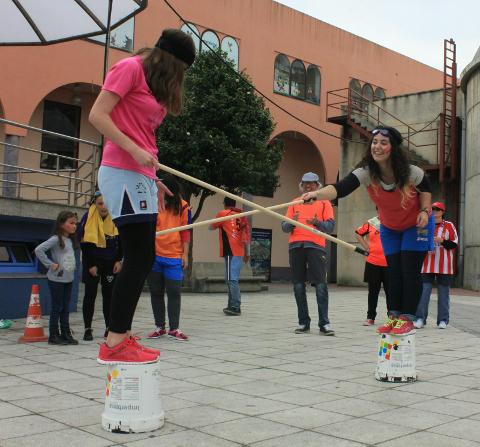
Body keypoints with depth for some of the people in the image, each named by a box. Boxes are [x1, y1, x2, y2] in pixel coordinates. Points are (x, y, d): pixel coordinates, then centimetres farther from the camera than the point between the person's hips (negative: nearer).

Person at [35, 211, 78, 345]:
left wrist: (73, 266, 5)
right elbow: (38, 250, -22)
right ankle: (53, 335, 8)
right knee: (57, 307, 0)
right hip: (57, 279, -7)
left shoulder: (71, 240, 9)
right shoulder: (56, 239, -14)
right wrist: (50, 264, -19)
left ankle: (66, 334, 18)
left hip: (69, 279, 7)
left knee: (66, 308, 11)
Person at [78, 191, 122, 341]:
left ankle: (109, 328, 10)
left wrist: (118, 260, 0)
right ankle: (88, 329, 6)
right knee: (90, 295, 1)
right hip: (92, 262, -2)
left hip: (111, 262, 2)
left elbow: (120, 241, 7)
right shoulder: (88, 218, -10)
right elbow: (84, 243, -9)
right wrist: (91, 265, -11)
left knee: (109, 295, 4)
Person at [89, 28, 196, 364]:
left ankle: (122, 336, 14)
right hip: (123, 173, -9)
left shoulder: (158, 86, 20)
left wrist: (153, 179, 14)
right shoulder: (131, 67, -4)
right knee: (140, 258, -13)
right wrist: (135, 151, -19)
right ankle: (114, 344, -8)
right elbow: (98, 115, -12)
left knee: (141, 260, 7)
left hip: (142, 177, 9)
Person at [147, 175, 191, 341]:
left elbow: (185, 231, 4)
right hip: (154, 255, 1)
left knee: (174, 293, 0)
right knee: (156, 293, 9)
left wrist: (185, 254, 0)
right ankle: (160, 327, 20)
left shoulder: (182, 206, 1)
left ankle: (174, 328, 7)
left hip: (174, 257, -1)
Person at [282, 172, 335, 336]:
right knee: (298, 286, 3)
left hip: (316, 245, -3)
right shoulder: (294, 203, 19)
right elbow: (284, 227, 12)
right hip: (296, 246, 3)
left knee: (320, 285, -8)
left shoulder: (324, 203, 12)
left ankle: (324, 323, -6)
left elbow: (330, 226, 1)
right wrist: (291, 222, -10)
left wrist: (317, 222, -18)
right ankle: (303, 323, 9)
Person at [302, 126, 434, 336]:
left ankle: (407, 318, 2)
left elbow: (425, 187, -4)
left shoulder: (411, 172, -29)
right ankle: (394, 315, 16)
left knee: (410, 270, -8)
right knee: (393, 271, 4)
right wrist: (316, 193, -65)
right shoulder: (366, 173, -28)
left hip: (416, 225, -2)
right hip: (389, 228, 3)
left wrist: (425, 210, -19)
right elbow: (340, 188, -46)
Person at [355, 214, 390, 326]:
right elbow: (358, 233, 17)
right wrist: (366, 246, 7)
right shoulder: (370, 223, 4)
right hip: (373, 262, 1)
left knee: (389, 291, 4)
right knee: (373, 291, 8)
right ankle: (370, 317, 15)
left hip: (389, 263, -1)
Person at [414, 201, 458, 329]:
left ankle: (443, 320, 11)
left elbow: (455, 244, 0)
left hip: (444, 266, -1)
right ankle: (420, 318, -1)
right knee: (424, 291, -4)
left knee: (443, 293, 4)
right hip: (427, 265, 2)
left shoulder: (449, 226, 4)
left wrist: (442, 241, -16)